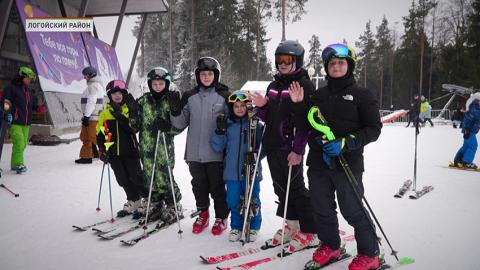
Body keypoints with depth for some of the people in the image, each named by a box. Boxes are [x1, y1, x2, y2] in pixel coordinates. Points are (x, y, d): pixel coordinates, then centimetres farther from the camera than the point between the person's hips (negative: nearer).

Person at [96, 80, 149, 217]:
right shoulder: (105, 113, 8)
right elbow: (100, 133, 12)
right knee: (123, 180, 10)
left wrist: (121, 117, -23)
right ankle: (133, 201, 26)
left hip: (130, 150, -4)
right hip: (114, 152, 4)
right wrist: (102, 150, 6)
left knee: (136, 177, -1)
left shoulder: (131, 109, -1)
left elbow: (135, 127, -15)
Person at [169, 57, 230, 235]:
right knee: (199, 185, 13)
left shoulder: (224, 96, -1)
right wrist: (175, 110, -9)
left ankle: (221, 217, 22)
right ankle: (203, 214, 33)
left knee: (217, 186, 5)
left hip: (216, 152, -3)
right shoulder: (190, 97, 7)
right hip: (195, 153, 3)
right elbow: (181, 124, 8)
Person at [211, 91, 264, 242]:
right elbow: (217, 148, 3)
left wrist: (256, 155, -18)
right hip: (232, 171, 2)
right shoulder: (227, 125, 4)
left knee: (252, 201, 9)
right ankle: (236, 227, 30)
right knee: (233, 201, 9)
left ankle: (253, 227, 29)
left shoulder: (256, 125, -2)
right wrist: (219, 131, -11)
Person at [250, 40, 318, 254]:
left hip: (290, 147, -7)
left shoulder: (304, 85, -7)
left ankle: (310, 232, 12)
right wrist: (261, 106, -1)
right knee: (280, 187, 13)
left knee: (295, 188, -2)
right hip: (272, 145, 8)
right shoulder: (274, 86, 17)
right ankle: (291, 225, 29)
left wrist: (298, 150, -20)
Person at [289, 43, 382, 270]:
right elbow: (306, 126, 14)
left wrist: (345, 143, -18)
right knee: (322, 209, 13)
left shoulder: (362, 95, 0)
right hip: (318, 163, 5)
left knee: (352, 210, 1)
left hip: (347, 164, -4)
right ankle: (330, 246, 34)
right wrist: (299, 104, -2)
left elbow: (373, 129, -5)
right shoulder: (319, 95, 12)